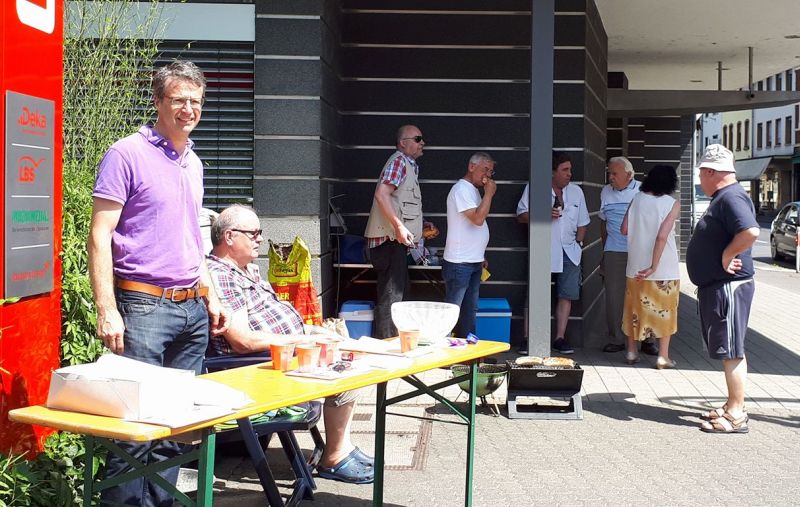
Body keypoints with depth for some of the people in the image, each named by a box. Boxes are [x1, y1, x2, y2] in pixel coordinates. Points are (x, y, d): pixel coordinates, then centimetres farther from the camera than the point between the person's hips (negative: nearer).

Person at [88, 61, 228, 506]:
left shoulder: (193, 163, 16)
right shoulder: (128, 155, -7)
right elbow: (100, 236, -11)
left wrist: (210, 297, 19)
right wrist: (108, 311, -17)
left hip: (192, 307, 7)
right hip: (144, 305, -7)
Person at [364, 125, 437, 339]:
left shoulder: (411, 166, 22)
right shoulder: (399, 161, -9)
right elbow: (381, 194, -23)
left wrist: (422, 228, 21)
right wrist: (399, 227, -26)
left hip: (397, 241, 11)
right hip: (389, 239, -11)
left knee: (399, 293, 15)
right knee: (390, 296, -11)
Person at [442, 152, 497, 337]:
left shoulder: (473, 190, 17)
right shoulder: (462, 189, -13)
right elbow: (478, 219, -24)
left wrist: (480, 257, 20)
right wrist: (489, 194, -15)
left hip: (473, 262, 10)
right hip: (459, 263, -10)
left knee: (470, 310, 12)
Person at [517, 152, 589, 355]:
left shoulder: (576, 191, 11)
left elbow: (582, 223, 17)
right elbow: (521, 216, -3)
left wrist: (578, 242, 5)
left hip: (569, 252, 4)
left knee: (566, 295, 3)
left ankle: (560, 338, 10)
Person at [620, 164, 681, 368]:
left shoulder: (637, 199, 0)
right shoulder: (672, 204, -10)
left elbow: (624, 229, 1)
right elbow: (662, 236, -19)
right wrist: (653, 266, -19)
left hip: (636, 265, 3)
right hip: (665, 267, -3)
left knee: (635, 307, 16)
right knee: (665, 309, 8)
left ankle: (632, 352, 22)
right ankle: (663, 357, 8)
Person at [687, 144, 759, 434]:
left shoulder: (731, 197, -18)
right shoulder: (723, 197, 16)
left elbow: (751, 231, -33)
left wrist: (727, 255, -22)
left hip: (729, 287, -11)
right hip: (716, 287, 11)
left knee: (731, 352, -6)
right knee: (729, 351, 15)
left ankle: (736, 416, -1)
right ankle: (732, 407, 23)